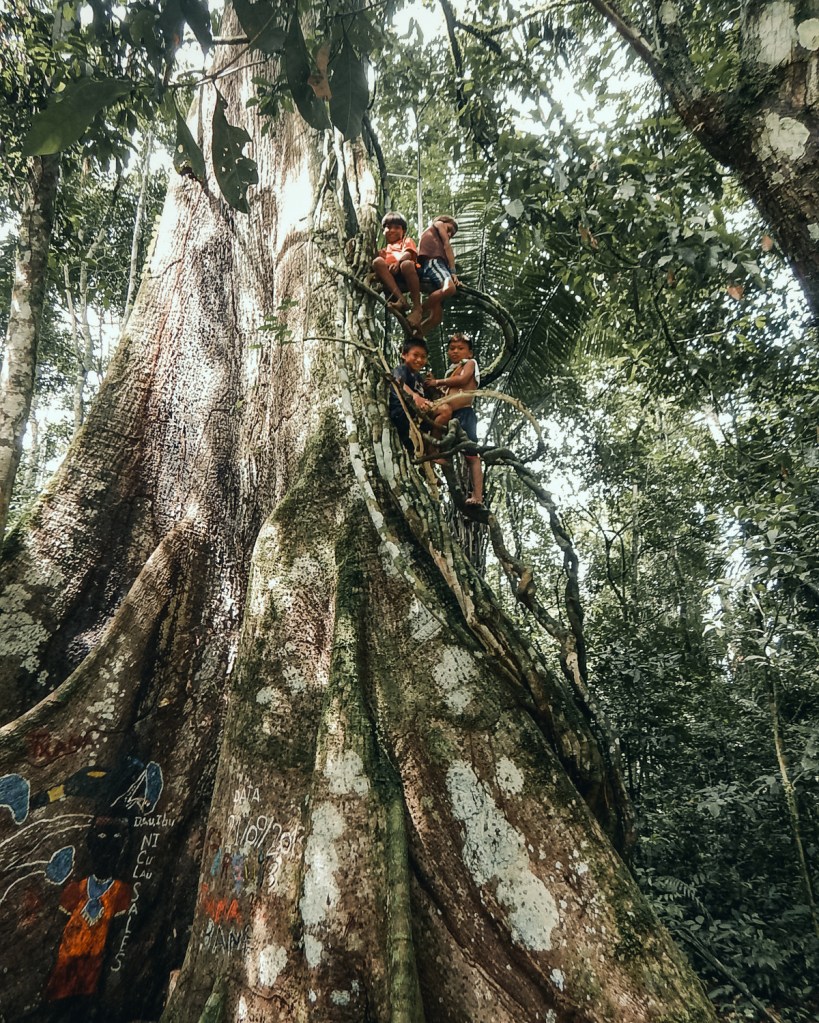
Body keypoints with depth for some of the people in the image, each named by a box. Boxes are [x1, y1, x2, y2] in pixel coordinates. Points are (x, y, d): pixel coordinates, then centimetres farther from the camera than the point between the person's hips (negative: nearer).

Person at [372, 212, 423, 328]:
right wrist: (382, 257, 1)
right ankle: (401, 299, -38)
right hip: (391, 278, 3)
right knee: (377, 261, -25)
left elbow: (409, 254, 3)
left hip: (408, 277, -3)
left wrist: (398, 262, -19)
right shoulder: (385, 250, 37)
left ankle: (417, 308, -34)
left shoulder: (407, 241, 28)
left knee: (406, 264, -37)